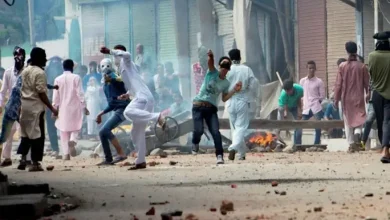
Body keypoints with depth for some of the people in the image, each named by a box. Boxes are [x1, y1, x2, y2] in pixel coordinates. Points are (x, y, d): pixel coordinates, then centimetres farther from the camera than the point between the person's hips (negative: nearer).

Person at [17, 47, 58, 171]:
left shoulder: (25, 71, 11)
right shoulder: (40, 72, -13)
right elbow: (41, 93, -16)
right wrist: (52, 108, -13)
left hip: (24, 105, 8)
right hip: (36, 106, -8)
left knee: (25, 133, 16)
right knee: (37, 135, -2)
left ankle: (23, 159, 11)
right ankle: (35, 163, -1)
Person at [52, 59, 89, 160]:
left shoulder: (58, 79, 1)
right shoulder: (76, 78, -5)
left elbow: (55, 96, 2)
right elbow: (80, 94, -8)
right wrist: (84, 107, -2)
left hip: (63, 109, 2)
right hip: (75, 108, -2)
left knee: (64, 132, 8)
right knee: (76, 127, 12)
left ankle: (66, 153, 2)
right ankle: (73, 141, -19)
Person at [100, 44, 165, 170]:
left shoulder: (125, 62, 4)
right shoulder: (122, 68, 29)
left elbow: (127, 54, -23)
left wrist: (110, 51, -19)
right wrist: (128, 95, 23)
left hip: (144, 98, -10)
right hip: (141, 98, 10)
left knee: (128, 112, -36)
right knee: (137, 133, 10)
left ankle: (157, 117, -34)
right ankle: (141, 162, 12)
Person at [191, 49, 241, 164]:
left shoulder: (226, 83, 10)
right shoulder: (212, 72, 0)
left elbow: (224, 98, 10)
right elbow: (210, 63, -22)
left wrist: (234, 90, -3)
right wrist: (211, 56, -45)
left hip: (211, 108, 3)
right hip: (198, 105, -3)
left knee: (216, 132, -12)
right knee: (199, 130, -16)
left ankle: (220, 156, -10)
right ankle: (195, 143, 17)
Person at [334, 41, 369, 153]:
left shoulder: (342, 66, -6)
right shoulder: (362, 66, -6)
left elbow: (338, 84, -4)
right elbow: (367, 83, -1)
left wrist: (336, 99, 3)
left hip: (346, 99, 0)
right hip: (359, 98, 0)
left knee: (348, 121, 10)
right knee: (359, 119, 9)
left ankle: (351, 144, 7)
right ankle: (357, 133, -20)